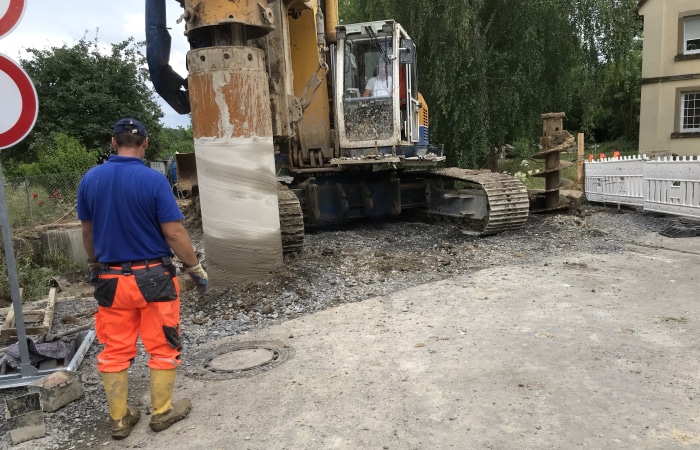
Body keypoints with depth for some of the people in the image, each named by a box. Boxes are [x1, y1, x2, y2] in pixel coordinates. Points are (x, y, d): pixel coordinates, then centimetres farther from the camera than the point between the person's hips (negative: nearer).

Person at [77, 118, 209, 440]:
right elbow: (174, 233, -15)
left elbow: (87, 232, 10)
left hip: (110, 278, 4)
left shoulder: (89, 179, 0)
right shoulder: (154, 179, -15)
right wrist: (196, 268, -3)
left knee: (114, 351, 14)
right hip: (152, 277, -4)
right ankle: (162, 411, 23)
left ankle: (118, 419, 26)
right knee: (162, 348, 12)